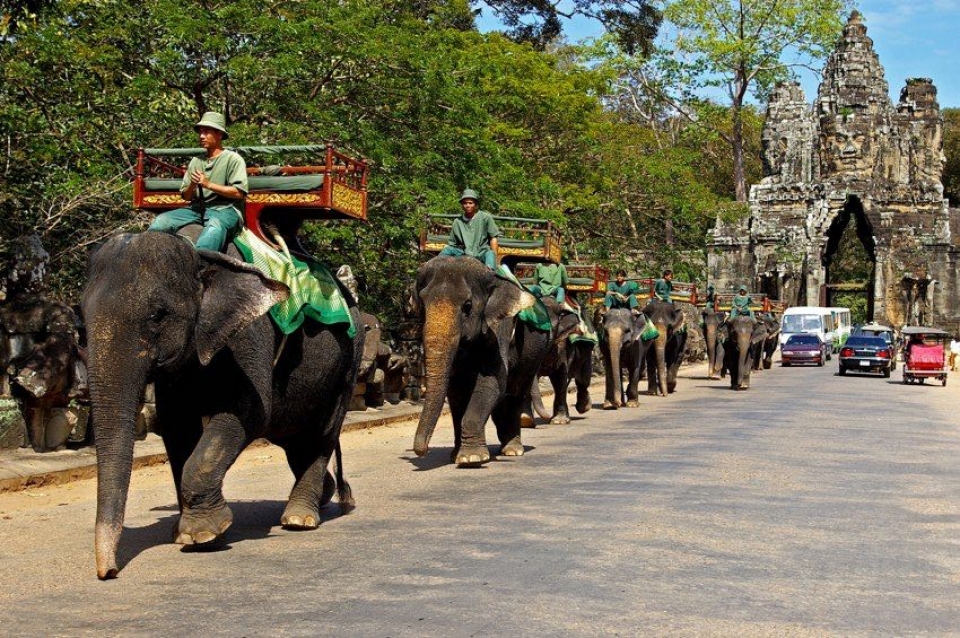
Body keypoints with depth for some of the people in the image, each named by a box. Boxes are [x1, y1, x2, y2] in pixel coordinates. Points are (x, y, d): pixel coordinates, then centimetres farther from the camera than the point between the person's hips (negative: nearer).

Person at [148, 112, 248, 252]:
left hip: (225, 209, -7)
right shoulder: (196, 161, 21)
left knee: (214, 226, -41)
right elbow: (186, 196, 19)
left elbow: (239, 193, -8)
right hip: (197, 208, 7)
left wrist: (209, 184, -10)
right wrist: (192, 186, -4)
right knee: (162, 221, -14)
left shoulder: (233, 159, 4)